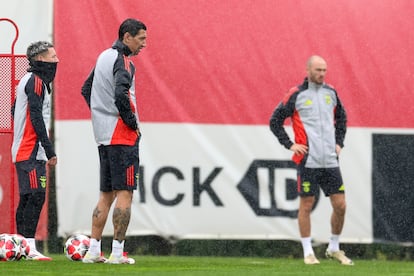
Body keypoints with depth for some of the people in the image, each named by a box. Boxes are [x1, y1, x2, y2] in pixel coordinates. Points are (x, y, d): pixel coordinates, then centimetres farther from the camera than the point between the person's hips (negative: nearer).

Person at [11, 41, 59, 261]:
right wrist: (50, 150, -17)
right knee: (36, 196, -14)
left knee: (27, 198, 10)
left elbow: (15, 111, 25)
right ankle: (29, 248, -19)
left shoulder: (28, 80, 18)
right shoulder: (36, 81, -12)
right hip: (31, 152, -10)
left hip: (24, 151, 10)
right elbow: (36, 118, -18)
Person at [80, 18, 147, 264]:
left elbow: (87, 89, 25)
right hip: (122, 136, -9)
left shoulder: (104, 57, 15)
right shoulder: (123, 61, -13)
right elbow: (120, 94, -27)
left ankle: (94, 250, 9)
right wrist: (133, 123, -15)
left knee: (106, 195, 12)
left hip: (104, 135, 9)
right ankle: (117, 252, -10)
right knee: (125, 193, -7)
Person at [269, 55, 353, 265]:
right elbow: (275, 121, 1)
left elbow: (341, 118, 27)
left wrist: (339, 142, 16)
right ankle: (308, 252, 7)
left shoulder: (331, 93, 11)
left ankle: (334, 248, 17)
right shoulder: (296, 95, -4)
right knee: (306, 205, -1)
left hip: (330, 161, 4)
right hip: (308, 160, -4)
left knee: (340, 205, 1)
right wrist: (289, 145, -5)